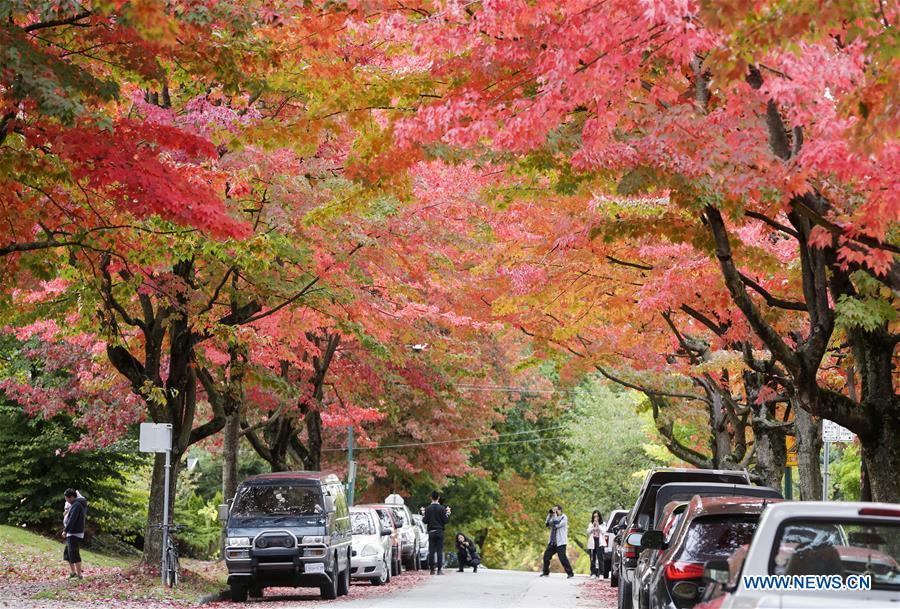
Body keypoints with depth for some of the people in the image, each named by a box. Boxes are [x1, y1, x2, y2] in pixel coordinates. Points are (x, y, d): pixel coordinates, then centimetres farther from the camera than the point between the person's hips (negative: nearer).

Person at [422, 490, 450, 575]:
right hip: (440, 531, -1)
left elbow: (425, 521, -5)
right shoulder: (442, 508, -5)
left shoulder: (428, 509, -3)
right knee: (440, 550, 0)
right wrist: (448, 514, 9)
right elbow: (445, 521, -6)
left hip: (431, 532, 1)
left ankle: (432, 569, 2)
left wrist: (423, 515, 12)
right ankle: (439, 569, -6)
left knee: (431, 551, 4)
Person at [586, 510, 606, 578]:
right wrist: (593, 525, -8)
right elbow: (588, 532, 2)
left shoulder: (603, 524, 9)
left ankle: (601, 573, -12)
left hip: (600, 543, -3)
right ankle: (593, 573, 6)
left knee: (600, 558, -11)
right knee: (593, 559, 2)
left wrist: (598, 525, -8)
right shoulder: (591, 524, 15)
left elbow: (604, 532, -5)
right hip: (592, 543, 3)